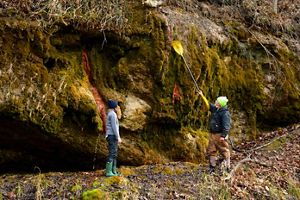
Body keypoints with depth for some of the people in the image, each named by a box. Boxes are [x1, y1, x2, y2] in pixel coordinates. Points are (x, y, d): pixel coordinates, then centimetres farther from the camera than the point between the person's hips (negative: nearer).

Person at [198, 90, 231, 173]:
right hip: (212, 134, 9)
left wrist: (223, 136, -26)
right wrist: (202, 96, 22)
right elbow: (208, 105, 23)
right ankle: (212, 167, 19)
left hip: (220, 135, -9)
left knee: (224, 151, 1)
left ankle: (227, 167, 9)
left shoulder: (225, 113, -17)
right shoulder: (215, 109, 8)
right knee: (211, 151, 11)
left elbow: (226, 126, -21)